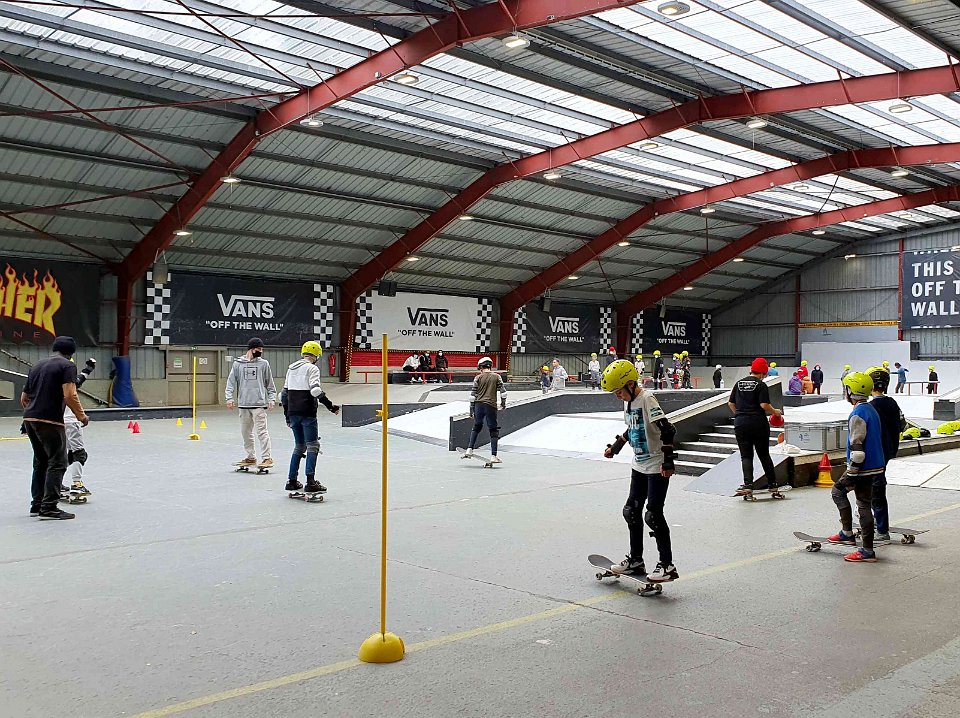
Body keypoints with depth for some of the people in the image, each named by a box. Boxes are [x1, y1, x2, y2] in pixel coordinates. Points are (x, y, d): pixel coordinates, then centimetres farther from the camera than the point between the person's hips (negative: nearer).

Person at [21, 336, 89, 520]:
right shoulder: (67, 366, -4)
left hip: (29, 419, 8)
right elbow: (69, 395, -17)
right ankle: (49, 508, -6)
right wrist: (81, 416, -6)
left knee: (40, 462, 19)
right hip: (50, 420, -8)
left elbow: (24, 397, 20)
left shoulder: (37, 365, 18)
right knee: (57, 463, -2)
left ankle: (37, 505, 23)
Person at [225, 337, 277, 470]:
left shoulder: (264, 364, 6)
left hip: (259, 404, -3)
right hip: (243, 404, 3)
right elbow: (231, 382, 8)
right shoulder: (238, 364, 8)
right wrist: (229, 397, -4)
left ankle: (267, 458, -5)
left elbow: (270, 384, 9)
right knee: (245, 431, 10)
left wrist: (272, 399, 1)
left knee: (262, 431, -8)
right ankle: (250, 457, 21)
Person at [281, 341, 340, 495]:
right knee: (312, 446, -2)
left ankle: (292, 481, 17)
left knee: (299, 446, 16)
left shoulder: (291, 368, 15)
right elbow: (315, 390, -21)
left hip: (293, 413, 7)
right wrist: (330, 405, -18)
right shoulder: (312, 368, -7)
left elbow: (284, 392, 17)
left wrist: (287, 415, 24)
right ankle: (310, 482, -8)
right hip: (307, 413, -7)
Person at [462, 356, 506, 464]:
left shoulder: (478, 378, 4)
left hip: (479, 405, 1)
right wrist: (503, 403, 17)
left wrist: (471, 408, 9)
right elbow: (503, 391, 2)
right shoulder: (497, 377, 5)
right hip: (491, 406, -1)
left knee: (476, 427, 20)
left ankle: (470, 450, 11)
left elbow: (473, 394, 3)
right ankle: (493, 456, 0)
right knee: (493, 431, 4)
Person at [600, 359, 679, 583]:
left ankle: (667, 565, 1)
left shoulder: (647, 400, -19)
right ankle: (635, 560, 21)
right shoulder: (629, 402, 8)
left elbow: (668, 430, -25)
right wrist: (615, 447, 28)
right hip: (639, 465, 9)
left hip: (657, 467, -9)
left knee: (654, 514, -9)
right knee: (632, 510, 11)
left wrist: (668, 461, -26)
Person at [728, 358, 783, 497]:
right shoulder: (761, 385, -6)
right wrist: (775, 412, 3)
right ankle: (772, 484, 18)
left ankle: (748, 485, -13)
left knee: (746, 455, 3)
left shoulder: (739, 383, 8)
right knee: (764, 454, 11)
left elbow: (730, 403, 10)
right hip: (758, 423, -3)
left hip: (740, 423, 3)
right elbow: (764, 405, -15)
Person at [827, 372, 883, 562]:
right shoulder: (872, 410, 13)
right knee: (838, 491, 19)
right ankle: (847, 533, 21)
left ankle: (868, 552, 2)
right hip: (874, 465, 10)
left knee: (863, 505, -3)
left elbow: (857, 447, -22)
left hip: (863, 468, -10)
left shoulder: (858, 415, -19)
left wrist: (851, 474, -18)